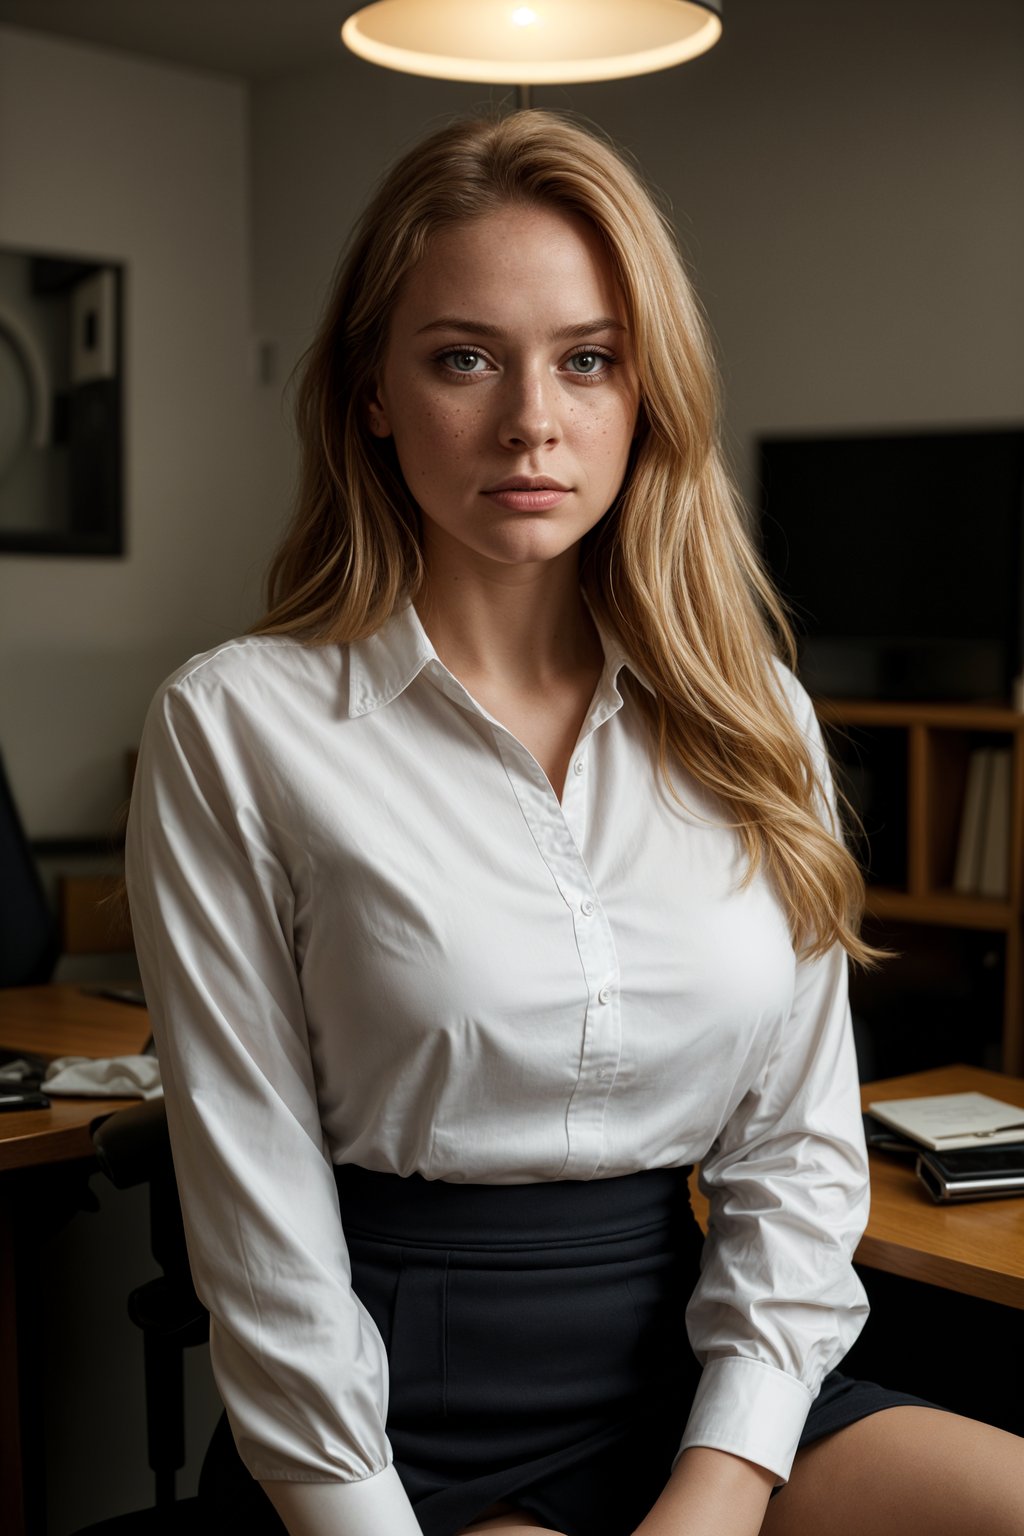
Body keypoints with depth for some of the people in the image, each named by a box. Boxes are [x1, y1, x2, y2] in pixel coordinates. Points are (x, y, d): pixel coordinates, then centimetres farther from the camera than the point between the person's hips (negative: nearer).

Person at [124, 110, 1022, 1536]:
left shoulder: (754, 719, 6)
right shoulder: (235, 727, -5)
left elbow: (799, 1149, 4)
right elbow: (260, 1206, -6)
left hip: (698, 1373, 5)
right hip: (409, 1414, -4)